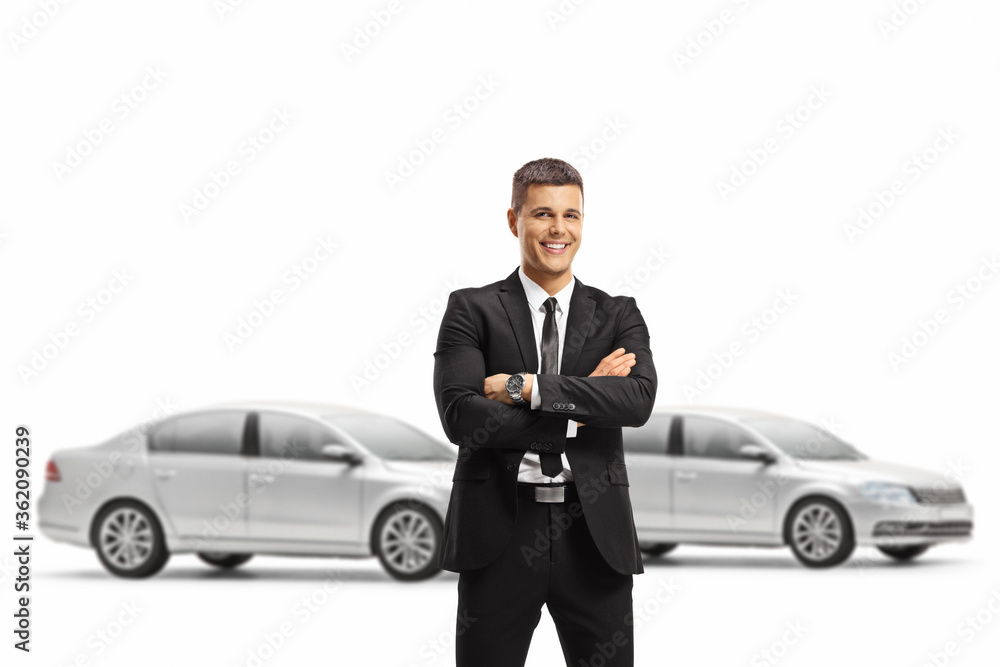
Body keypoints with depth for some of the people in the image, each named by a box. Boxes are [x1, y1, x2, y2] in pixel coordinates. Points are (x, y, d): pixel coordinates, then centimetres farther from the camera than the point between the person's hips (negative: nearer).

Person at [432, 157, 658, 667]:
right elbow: (460, 416, -11)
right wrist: (578, 410, -10)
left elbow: (639, 400, -10)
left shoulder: (618, 315, 10)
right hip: (501, 531, -1)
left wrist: (526, 387, -15)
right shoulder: (472, 310, 4)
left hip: (594, 534, 2)